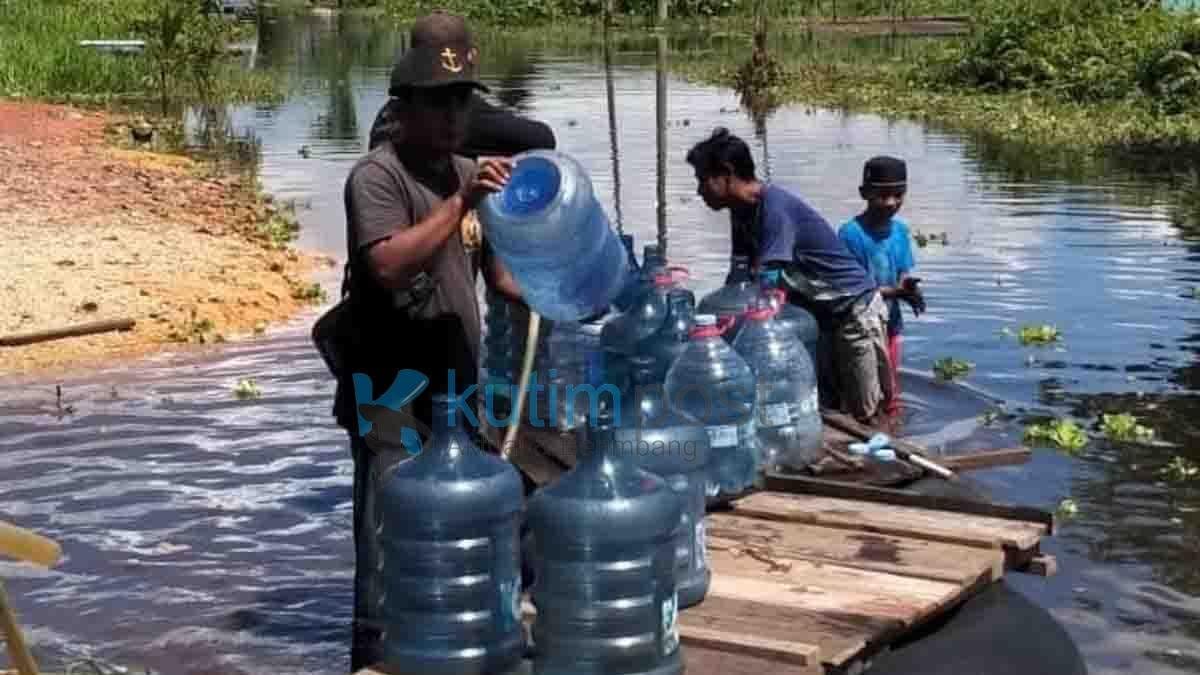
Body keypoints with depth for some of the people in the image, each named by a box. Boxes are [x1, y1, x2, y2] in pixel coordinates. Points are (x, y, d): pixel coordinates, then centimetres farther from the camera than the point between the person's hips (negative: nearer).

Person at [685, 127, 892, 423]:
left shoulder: (776, 207, -26)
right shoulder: (741, 212, 2)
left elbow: (763, 284, -30)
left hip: (855, 311, -9)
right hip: (821, 315, 9)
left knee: (864, 416, -2)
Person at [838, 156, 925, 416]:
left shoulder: (900, 229, 0)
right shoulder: (851, 233, -19)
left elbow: (902, 276, 3)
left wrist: (908, 289, -21)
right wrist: (895, 291, -28)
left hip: (890, 325, 6)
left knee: (891, 395, 18)